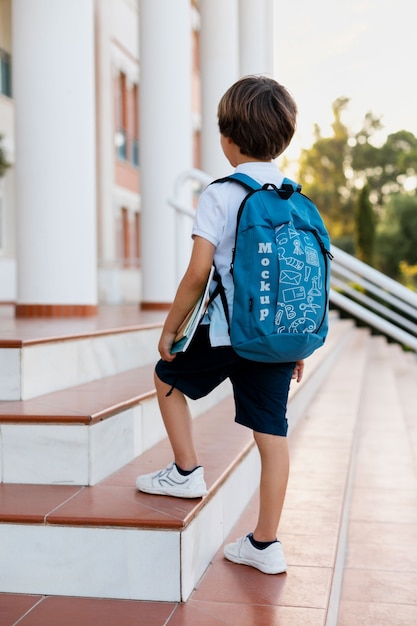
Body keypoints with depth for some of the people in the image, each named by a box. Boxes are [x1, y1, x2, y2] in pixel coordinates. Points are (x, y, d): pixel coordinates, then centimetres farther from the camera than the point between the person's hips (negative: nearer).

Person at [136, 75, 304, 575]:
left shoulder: (219, 195, -10)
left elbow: (198, 272, -16)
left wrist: (169, 328, -3)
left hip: (227, 332, -5)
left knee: (167, 376, 22)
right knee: (272, 433, 8)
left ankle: (186, 472, 27)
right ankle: (265, 544, 16)